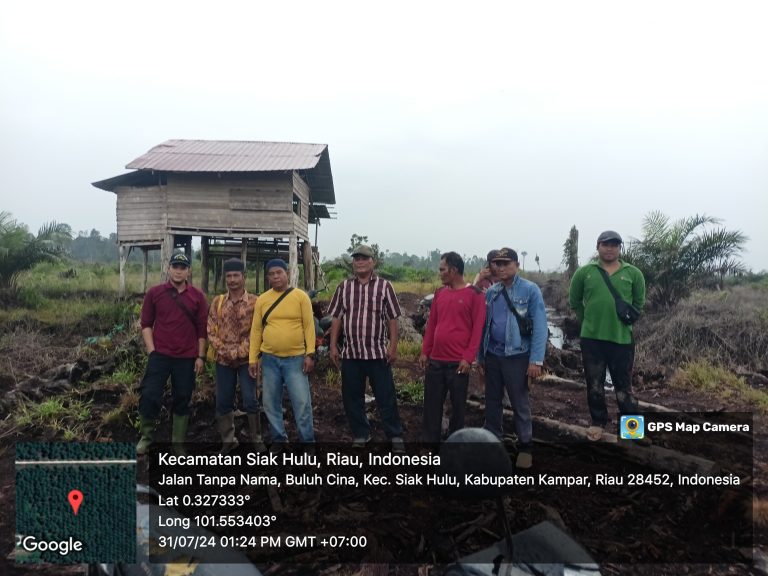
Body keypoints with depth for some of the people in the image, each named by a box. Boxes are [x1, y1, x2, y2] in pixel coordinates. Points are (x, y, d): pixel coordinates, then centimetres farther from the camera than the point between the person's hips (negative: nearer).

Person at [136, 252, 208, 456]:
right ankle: (146, 436, 21)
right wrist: (151, 350, -5)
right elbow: (146, 324, 4)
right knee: (149, 395, -3)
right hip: (160, 354, -1)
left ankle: (178, 443, 21)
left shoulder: (197, 296, 2)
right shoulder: (154, 292, 1)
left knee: (182, 400, 8)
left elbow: (202, 329, 3)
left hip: (187, 358, 1)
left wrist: (201, 356, 0)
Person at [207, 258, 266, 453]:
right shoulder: (217, 302, 7)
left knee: (250, 400, -2)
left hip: (246, 359, -3)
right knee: (223, 402, 9)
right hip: (223, 361, 3)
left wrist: (239, 352, -14)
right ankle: (228, 439, 24)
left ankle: (257, 439, 14)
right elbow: (211, 331, 5)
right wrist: (223, 350, -9)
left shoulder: (255, 302, -3)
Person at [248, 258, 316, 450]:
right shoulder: (262, 299, 4)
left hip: (295, 358, -3)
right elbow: (256, 330, 6)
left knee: (301, 402, -1)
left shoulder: (300, 296, -3)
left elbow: (309, 326, -4)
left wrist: (310, 354, -10)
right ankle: (278, 439, 28)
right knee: (271, 402, 11)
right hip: (269, 358, 3)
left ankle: (307, 441, 15)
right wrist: (253, 358, 3)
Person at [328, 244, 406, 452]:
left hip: (378, 352, -3)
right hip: (350, 353, 3)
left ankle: (395, 436, 16)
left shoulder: (384, 286, -1)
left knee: (386, 397, 3)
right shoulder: (344, 287, 7)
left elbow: (392, 319, -1)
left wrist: (393, 347, -6)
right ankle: (360, 435, 26)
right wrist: (333, 346, 4)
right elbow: (336, 318, 9)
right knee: (352, 398, 10)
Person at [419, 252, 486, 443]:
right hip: (436, 360, 5)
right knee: (432, 404, 8)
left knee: (457, 405, 7)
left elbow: (477, 328, -9)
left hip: (458, 362, -5)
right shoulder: (440, 293, 11)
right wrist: (425, 351, 11)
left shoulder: (474, 294, -6)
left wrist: (468, 357, -14)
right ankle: (429, 442, 20)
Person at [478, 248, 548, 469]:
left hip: (517, 355, -5)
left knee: (520, 403, 6)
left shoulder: (530, 290, -8)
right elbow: (484, 325, 11)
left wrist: (536, 360, -15)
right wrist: (480, 356, 11)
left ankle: (525, 447, 22)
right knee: (492, 402, 14)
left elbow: (540, 326, -11)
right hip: (492, 355, 5)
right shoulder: (491, 292, 6)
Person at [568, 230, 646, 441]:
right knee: (594, 385, 12)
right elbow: (574, 301, 11)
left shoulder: (633, 273, 0)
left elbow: (639, 302, 13)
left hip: (622, 339, 0)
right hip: (591, 338, 1)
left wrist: (626, 319, 8)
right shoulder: (584, 272, 0)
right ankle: (598, 422, 29)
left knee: (623, 385, 9)